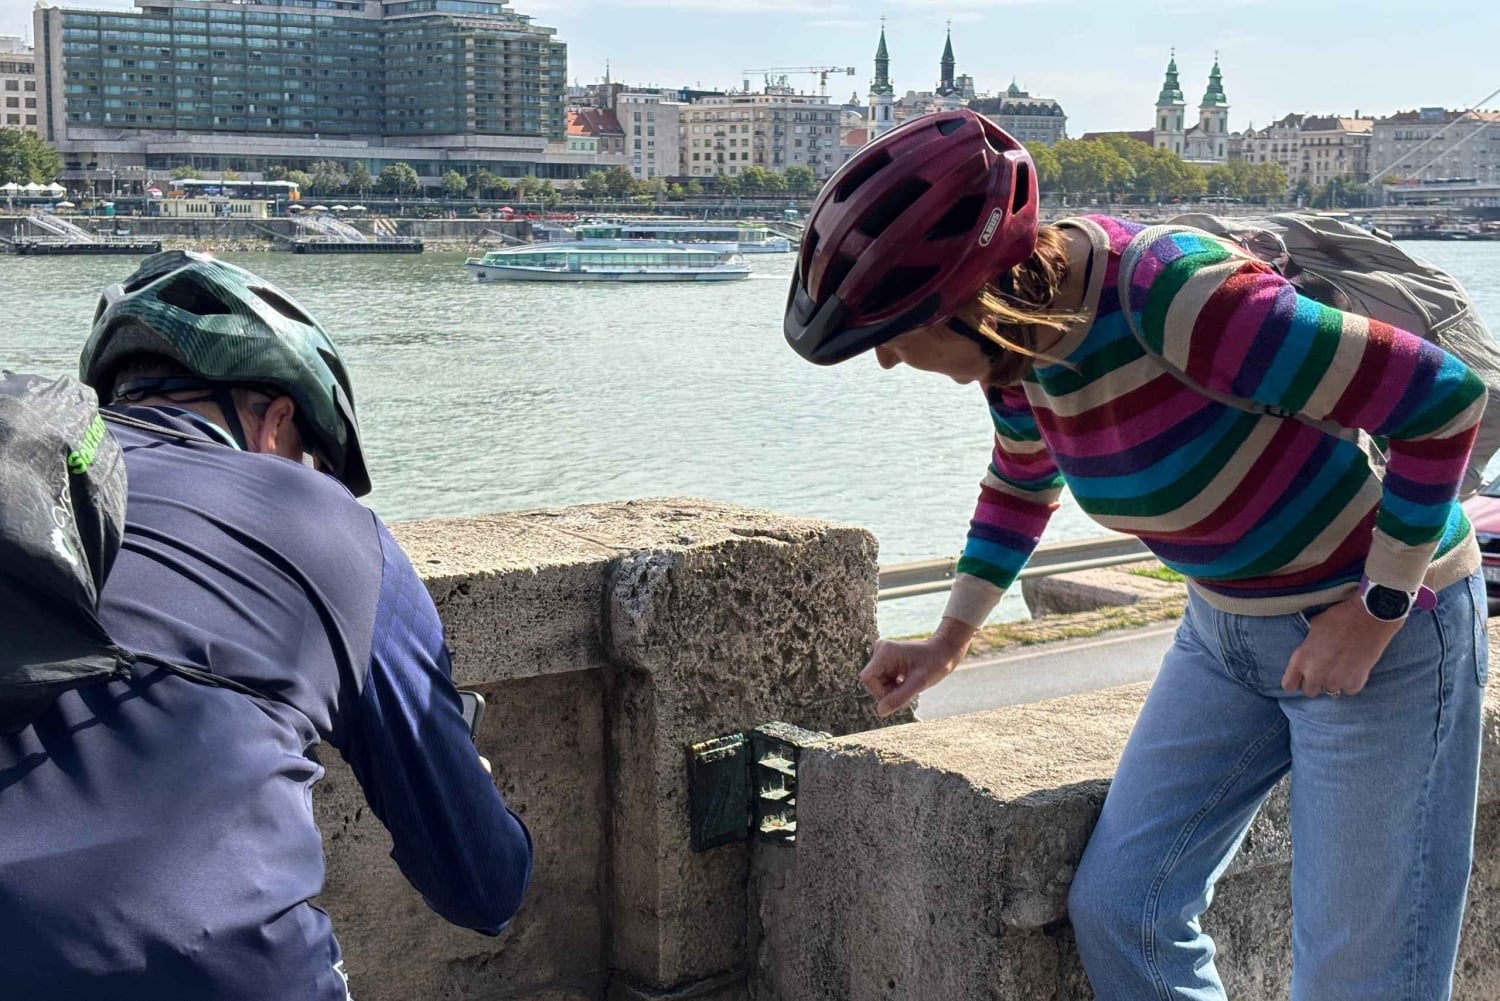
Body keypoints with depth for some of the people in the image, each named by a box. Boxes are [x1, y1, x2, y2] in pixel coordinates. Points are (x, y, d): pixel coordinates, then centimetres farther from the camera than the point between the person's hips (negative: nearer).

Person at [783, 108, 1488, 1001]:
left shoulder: (1181, 301, -32)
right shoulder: (1020, 337, -7)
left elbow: (1444, 399, -26)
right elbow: (1023, 482, 17)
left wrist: (1372, 615, -20)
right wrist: (949, 641, 16)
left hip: (1383, 628, -7)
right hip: (1227, 624, 7)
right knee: (1117, 911, 4)